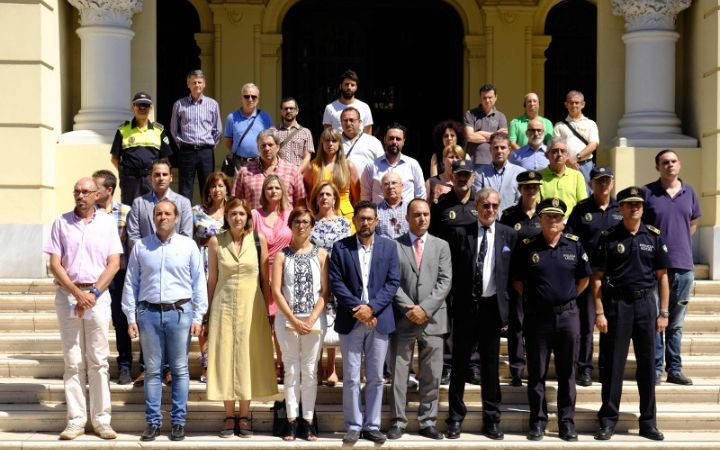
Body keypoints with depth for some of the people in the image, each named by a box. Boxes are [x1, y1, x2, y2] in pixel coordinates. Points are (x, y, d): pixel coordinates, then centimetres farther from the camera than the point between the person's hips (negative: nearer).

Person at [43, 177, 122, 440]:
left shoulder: (107, 223, 6)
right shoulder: (62, 223, 6)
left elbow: (114, 264, 1)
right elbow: (55, 265, 1)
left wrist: (93, 293, -10)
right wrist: (77, 293, -10)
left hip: (97, 295, 0)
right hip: (67, 295, 0)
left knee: (98, 360, 0)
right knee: (73, 361, 2)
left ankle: (101, 419, 4)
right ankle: (76, 420, 5)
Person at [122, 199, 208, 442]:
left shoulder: (188, 245, 4)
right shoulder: (141, 246, 8)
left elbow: (199, 282, 4)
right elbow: (131, 283, 10)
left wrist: (198, 317, -1)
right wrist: (131, 317, 4)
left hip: (179, 312, -1)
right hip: (149, 313, 1)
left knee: (180, 370, 3)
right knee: (152, 370, 5)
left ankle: (178, 422, 11)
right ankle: (153, 422, 12)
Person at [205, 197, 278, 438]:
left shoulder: (259, 240, 0)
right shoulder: (215, 241, 0)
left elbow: (265, 278, 3)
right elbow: (212, 279, 5)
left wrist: (268, 309, 2)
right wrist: (208, 312, 5)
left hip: (252, 306, 0)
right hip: (224, 305, 0)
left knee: (248, 357, 3)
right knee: (225, 356, 2)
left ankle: (244, 416, 13)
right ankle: (230, 416, 11)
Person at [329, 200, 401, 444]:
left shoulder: (389, 247, 6)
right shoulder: (340, 247, 2)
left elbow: (393, 282, 0)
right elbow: (336, 282, -3)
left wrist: (372, 308, -12)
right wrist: (357, 308, -13)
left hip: (379, 320, 1)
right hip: (350, 321, -1)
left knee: (375, 377, 6)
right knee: (351, 378, 2)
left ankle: (372, 426, 15)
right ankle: (353, 426, 11)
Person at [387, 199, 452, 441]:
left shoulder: (441, 246, 10)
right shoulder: (394, 245, 4)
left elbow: (445, 281, 1)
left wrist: (425, 308, -10)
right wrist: (409, 308, -12)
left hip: (433, 319, 2)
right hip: (403, 318, -1)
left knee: (432, 375, 4)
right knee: (399, 373, 2)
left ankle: (428, 422, 12)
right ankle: (398, 421, 9)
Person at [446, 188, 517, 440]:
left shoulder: (509, 235, 4)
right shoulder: (461, 233, 1)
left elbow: (514, 273, 5)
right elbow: (452, 270, 2)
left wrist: (507, 304, -1)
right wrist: (455, 300, -2)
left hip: (492, 306, 1)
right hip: (465, 306, -1)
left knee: (491, 365, 8)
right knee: (460, 363, 6)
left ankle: (491, 420, 16)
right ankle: (456, 418, 15)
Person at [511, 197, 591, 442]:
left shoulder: (574, 245, 3)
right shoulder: (527, 247, -2)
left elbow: (584, 279, 14)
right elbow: (517, 281, 7)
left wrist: (567, 297, 9)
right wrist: (533, 298, 3)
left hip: (568, 315, 1)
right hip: (537, 316, -1)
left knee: (567, 373, 8)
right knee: (537, 373, 5)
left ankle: (567, 422, 15)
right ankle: (538, 421, 14)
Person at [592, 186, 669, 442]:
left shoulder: (654, 236, 5)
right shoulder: (609, 237, -1)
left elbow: (662, 276, 7)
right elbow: (597, 277, -2)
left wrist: (663, 313, 2)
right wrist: (599, 312, -8)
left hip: (645, 304, 2)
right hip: (616, 303, -2)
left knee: (647, 364, 7)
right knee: (612, 364, 2)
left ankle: (648, 422, 16)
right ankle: (608, 420, 11)